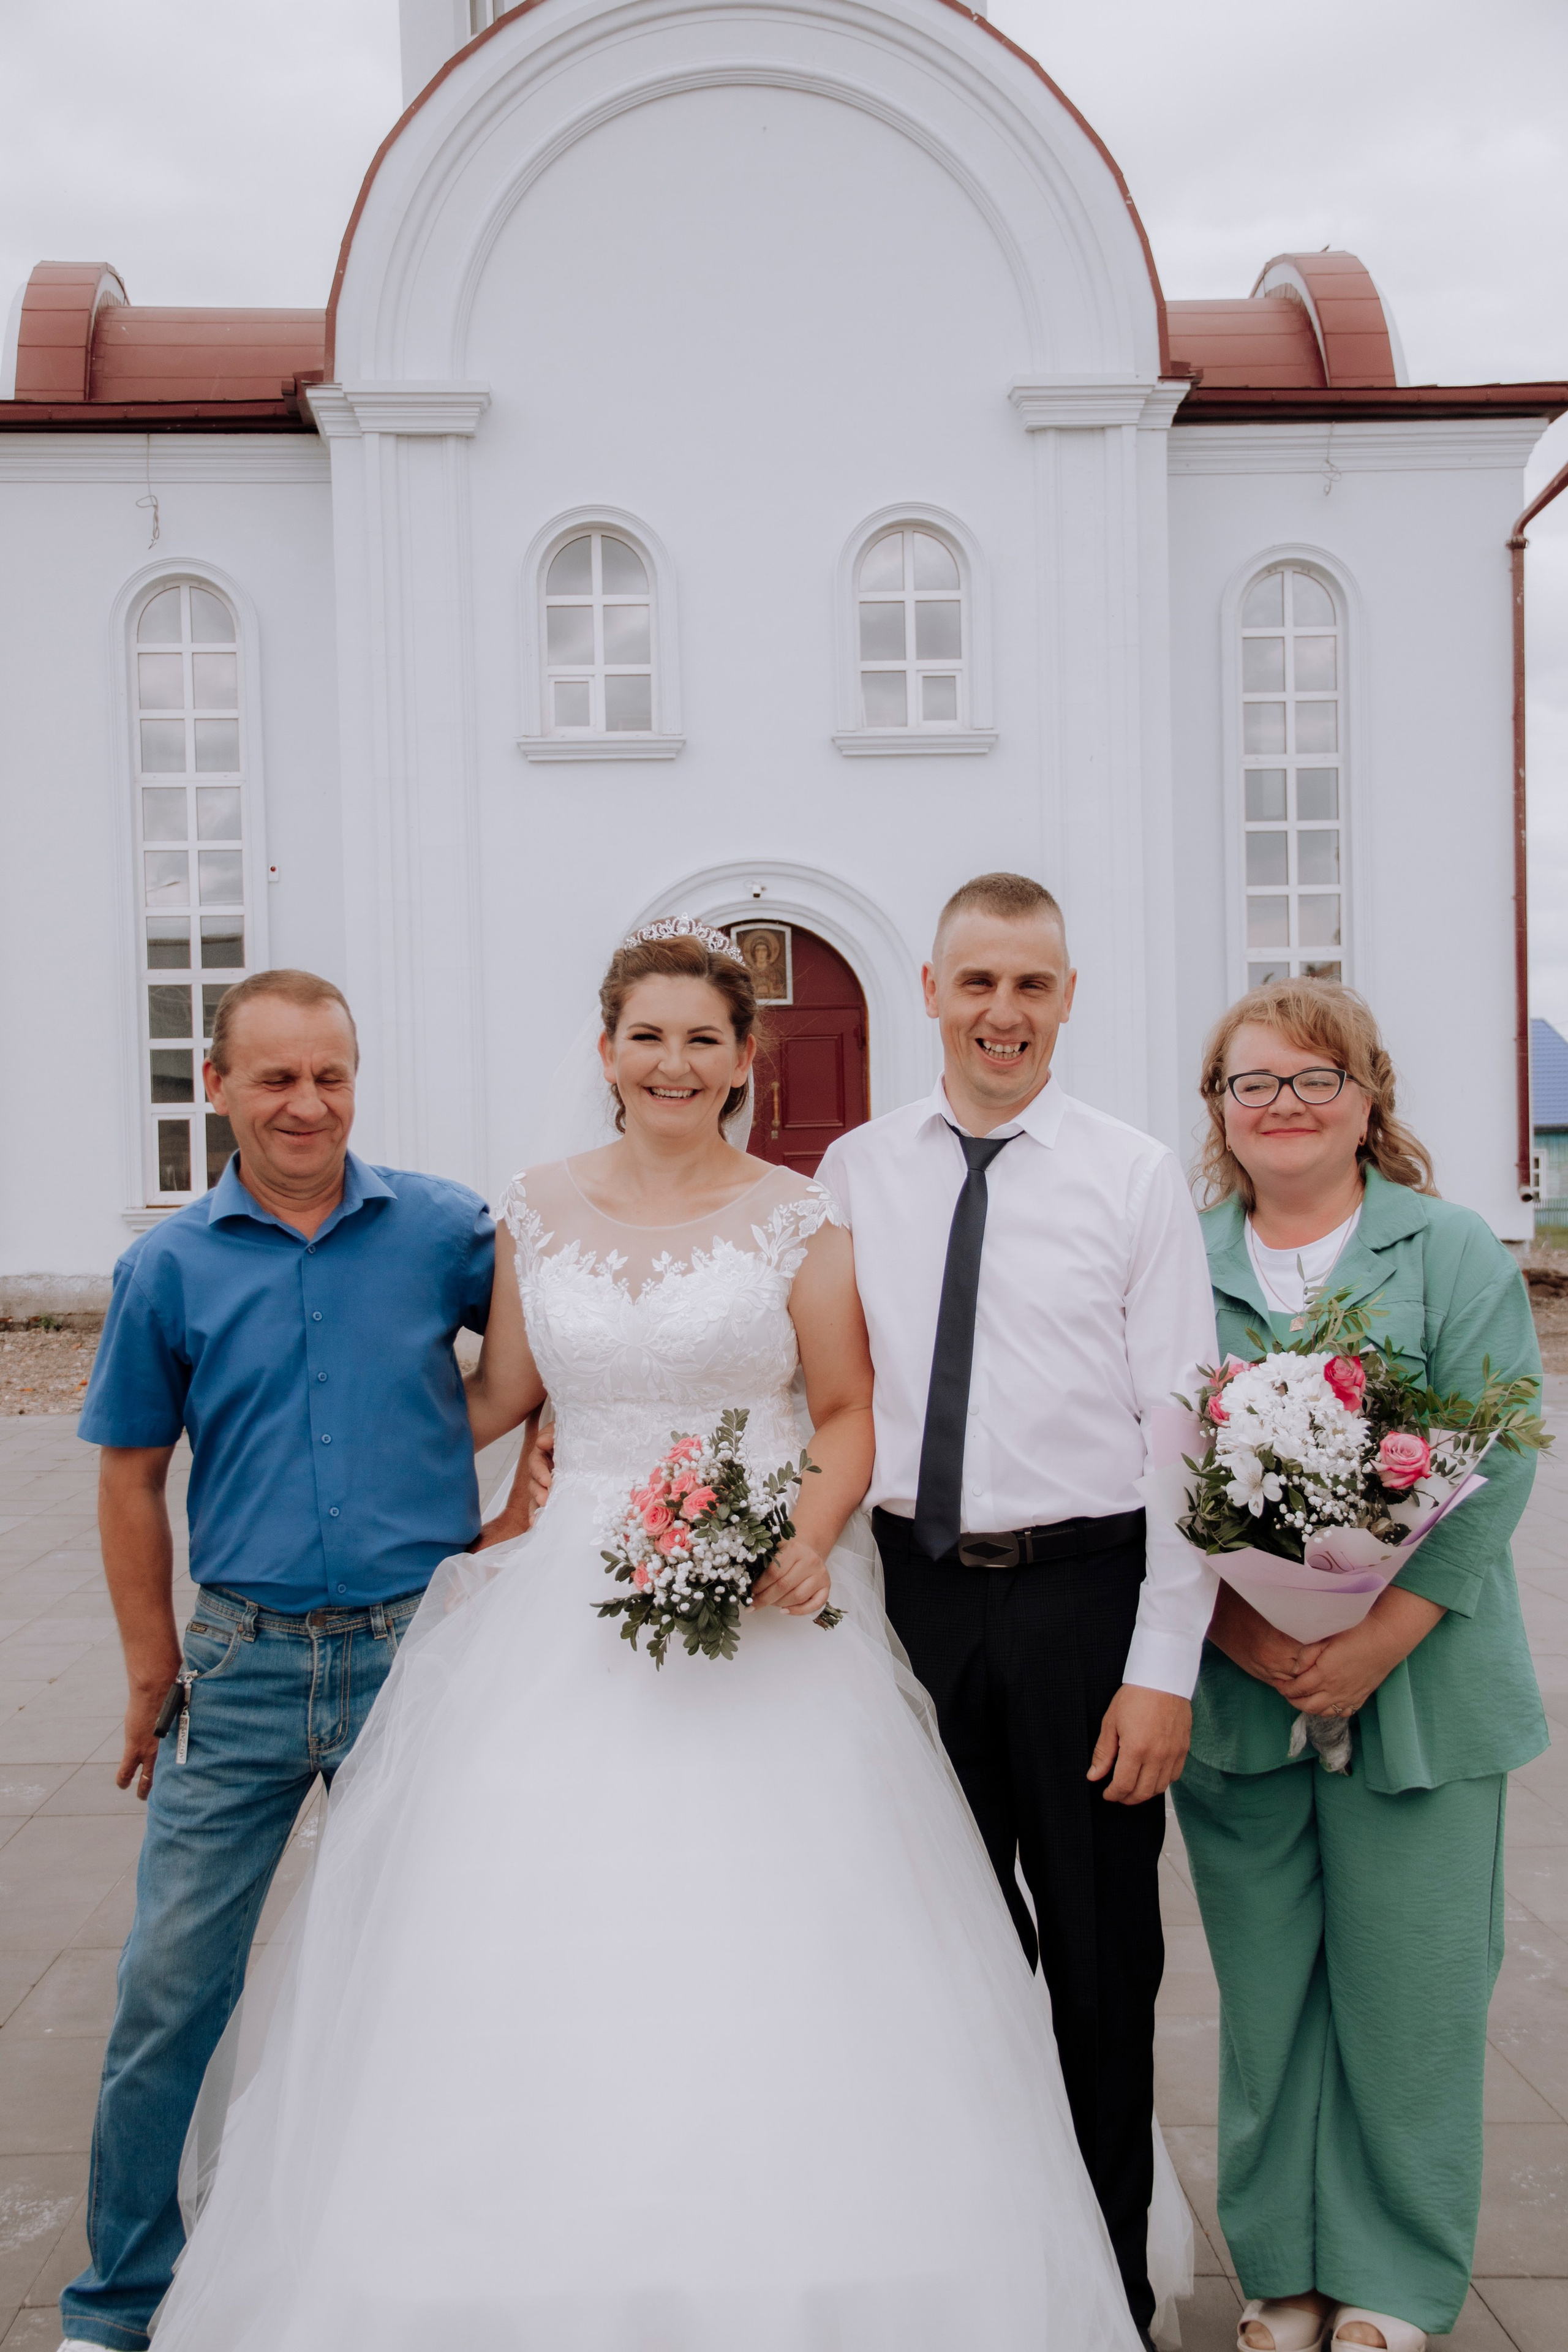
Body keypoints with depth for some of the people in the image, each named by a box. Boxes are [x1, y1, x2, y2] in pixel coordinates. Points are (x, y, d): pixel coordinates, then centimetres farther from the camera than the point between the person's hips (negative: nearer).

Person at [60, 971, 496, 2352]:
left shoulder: (446, 1231, -3)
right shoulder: (170, 1267, 0)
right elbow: (132, 1475, 6)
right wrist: (153, 1675, 6)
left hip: (419, 1652, 0)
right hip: (246, 1665, 1)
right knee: (170, 1988, 6)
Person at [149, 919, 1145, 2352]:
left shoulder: (797, 1219, 0)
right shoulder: (540, 1210, 8)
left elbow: (848, 1412, 3)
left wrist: (810, 1538, -14)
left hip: (760, 1606, -2)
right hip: (567, 1613, 3)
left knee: (771, 1953, -3)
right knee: (537, 1952, 1)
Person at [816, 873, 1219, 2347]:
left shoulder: (1137, 1177, -4)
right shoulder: (854, 1173, 4)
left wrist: (1164, 1668, -11)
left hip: (1083, 1593, -2)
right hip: (914, 1592, 3)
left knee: (1102, 1957, 11)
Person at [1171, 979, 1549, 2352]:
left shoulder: (1454, 1256, 1)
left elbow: (1495, 1468, -6)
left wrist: (1376, 1643, -15)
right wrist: (1236, 1628, -13)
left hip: (1417, 1687, -1)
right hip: (1231, 1690, 2)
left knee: (1406, 1985, 6)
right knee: (1266, 1990, 10)